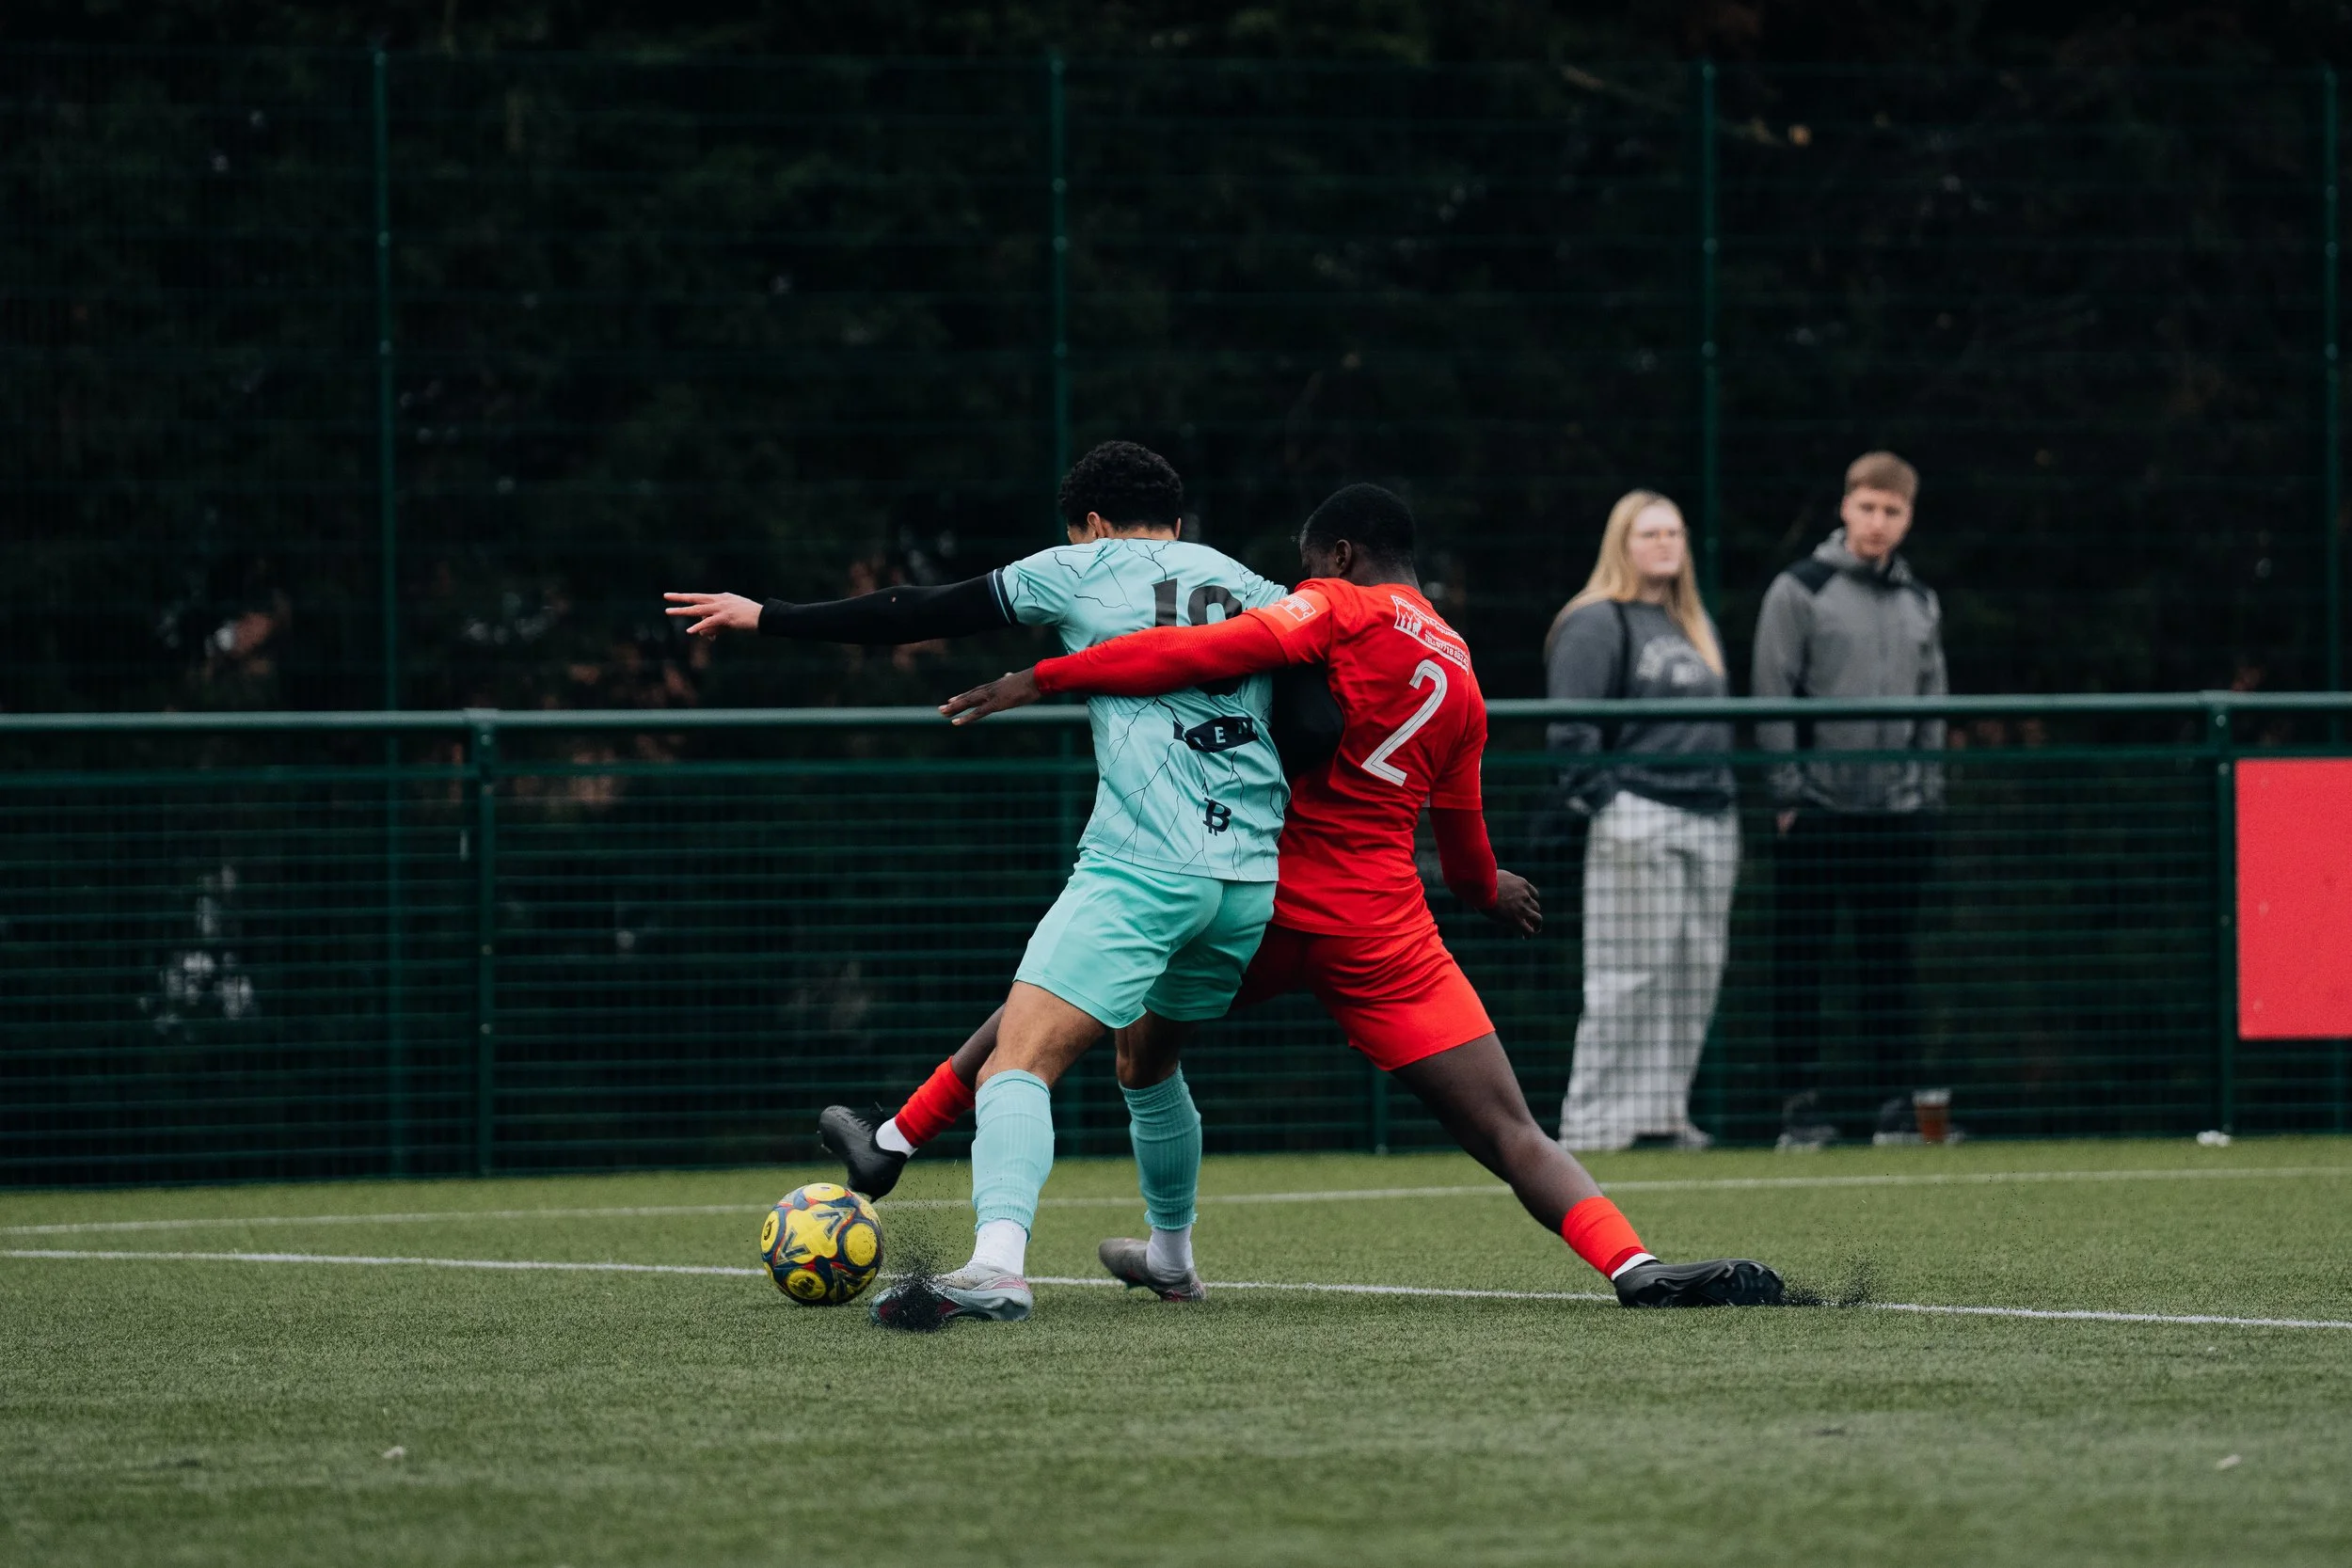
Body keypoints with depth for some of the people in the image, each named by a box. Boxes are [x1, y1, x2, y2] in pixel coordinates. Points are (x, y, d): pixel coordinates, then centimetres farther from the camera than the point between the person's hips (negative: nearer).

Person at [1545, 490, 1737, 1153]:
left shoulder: (1696, 627, 21)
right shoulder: (1596, 624, -5)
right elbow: (1571, 726, -12)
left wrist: (1727, 794, 17)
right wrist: (1605, 805, -17)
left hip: (1711, 824, 8)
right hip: (1639, 818, -8)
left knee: (1697, 971, 6)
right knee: (1630, 974, -10)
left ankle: (1663, 1109, 13)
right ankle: (1594, 1119, -7)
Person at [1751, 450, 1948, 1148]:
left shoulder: (1920, 603, 14)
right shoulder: (1800, 591, -2)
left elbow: (1933, 700, 16)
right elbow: (1773, 696, -5)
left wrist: (1928, 788, 6)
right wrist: (1788, 793, -10)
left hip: (1899, 812, 4)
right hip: (1818, 807, -4)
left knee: (1890, 960, 6)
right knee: (1801, 960, -2)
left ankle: (1894, 1099, 10)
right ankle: (1802, 1102, 1)